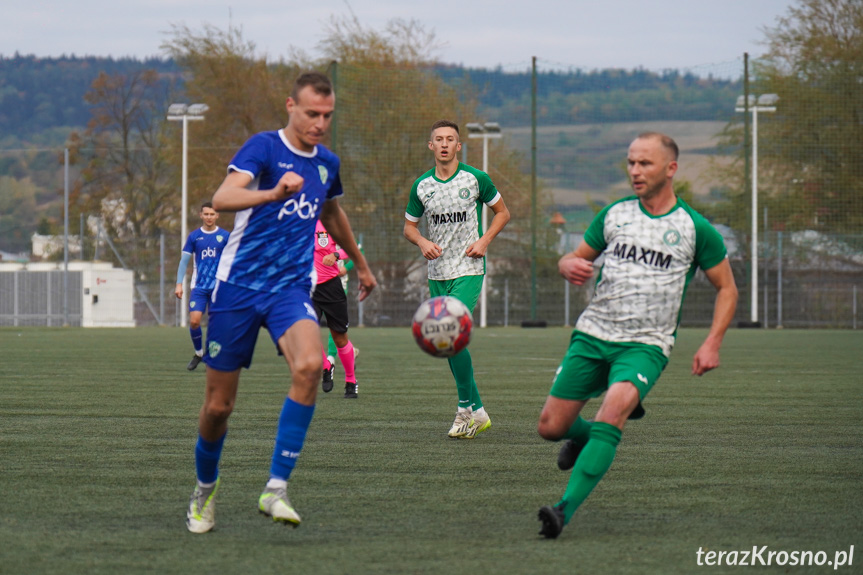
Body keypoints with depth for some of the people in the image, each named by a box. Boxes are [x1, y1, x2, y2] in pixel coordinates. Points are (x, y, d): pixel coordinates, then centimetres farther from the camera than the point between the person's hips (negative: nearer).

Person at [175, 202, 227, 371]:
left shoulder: (224, 236, 3)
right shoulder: (194, 236, 5)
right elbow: (184, 261, 7)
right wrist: (179, 284, -1)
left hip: (218, 287, -1)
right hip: (199, 286, 1)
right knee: (194, 321, -11)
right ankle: (198, 353, 11)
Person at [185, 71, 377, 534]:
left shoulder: (327, 164, 10)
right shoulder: (263, 147, -8)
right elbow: (222, 199, -27)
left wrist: (360, 264, 45)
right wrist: (272, 194, -45)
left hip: (291, 290, 3)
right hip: (238, 287, -3)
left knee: (309, 365, -28)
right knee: (219, 405, 3)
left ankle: (276, 488, -25)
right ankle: (205, 488, 33)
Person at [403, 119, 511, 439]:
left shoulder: (476, 179, -4)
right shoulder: (421, 186, 5)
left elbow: (502, 212, 8)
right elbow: (409, 226, 15)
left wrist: (485, 240, -7)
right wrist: (422, 242, -6)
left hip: (469, 270, -5)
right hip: (437, 274, 5)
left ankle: (467, 409, -10)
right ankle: (477, 412, 18)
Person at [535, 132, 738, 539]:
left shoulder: (694, 229, 1)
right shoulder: (614, 214, 9)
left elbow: (726, 288, 10)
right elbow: (575, 258, 18)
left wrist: (712, 344, -4)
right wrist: (570, 266, -8)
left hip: (646, 345, -4)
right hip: (592, 335, 4)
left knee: (613, 409, -32)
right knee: (550, 427, -1)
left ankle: (565, 510, -38)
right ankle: (584, 435, 38)